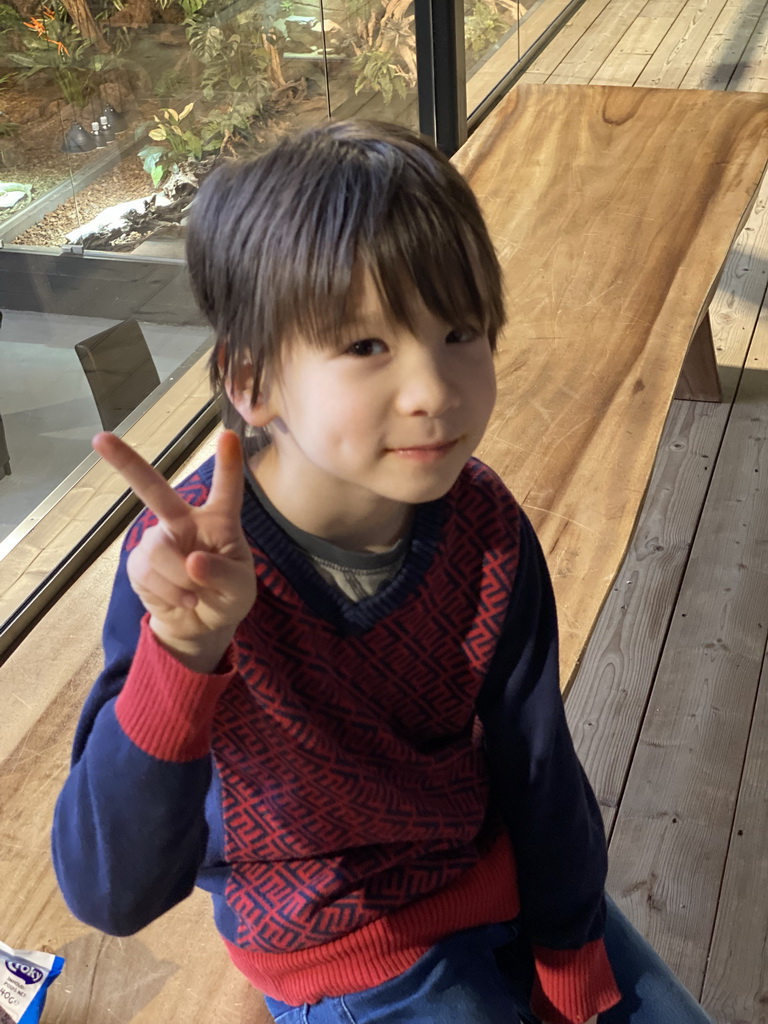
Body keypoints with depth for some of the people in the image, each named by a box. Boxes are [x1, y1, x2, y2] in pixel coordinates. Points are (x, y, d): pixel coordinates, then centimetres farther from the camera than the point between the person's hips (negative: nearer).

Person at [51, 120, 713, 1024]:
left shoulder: (484, 524, -19)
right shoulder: (188, 560, -30)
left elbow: (536, 760, -7)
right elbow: (112, 897, -37)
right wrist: (185, 655, -52)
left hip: (498, 871, 4)